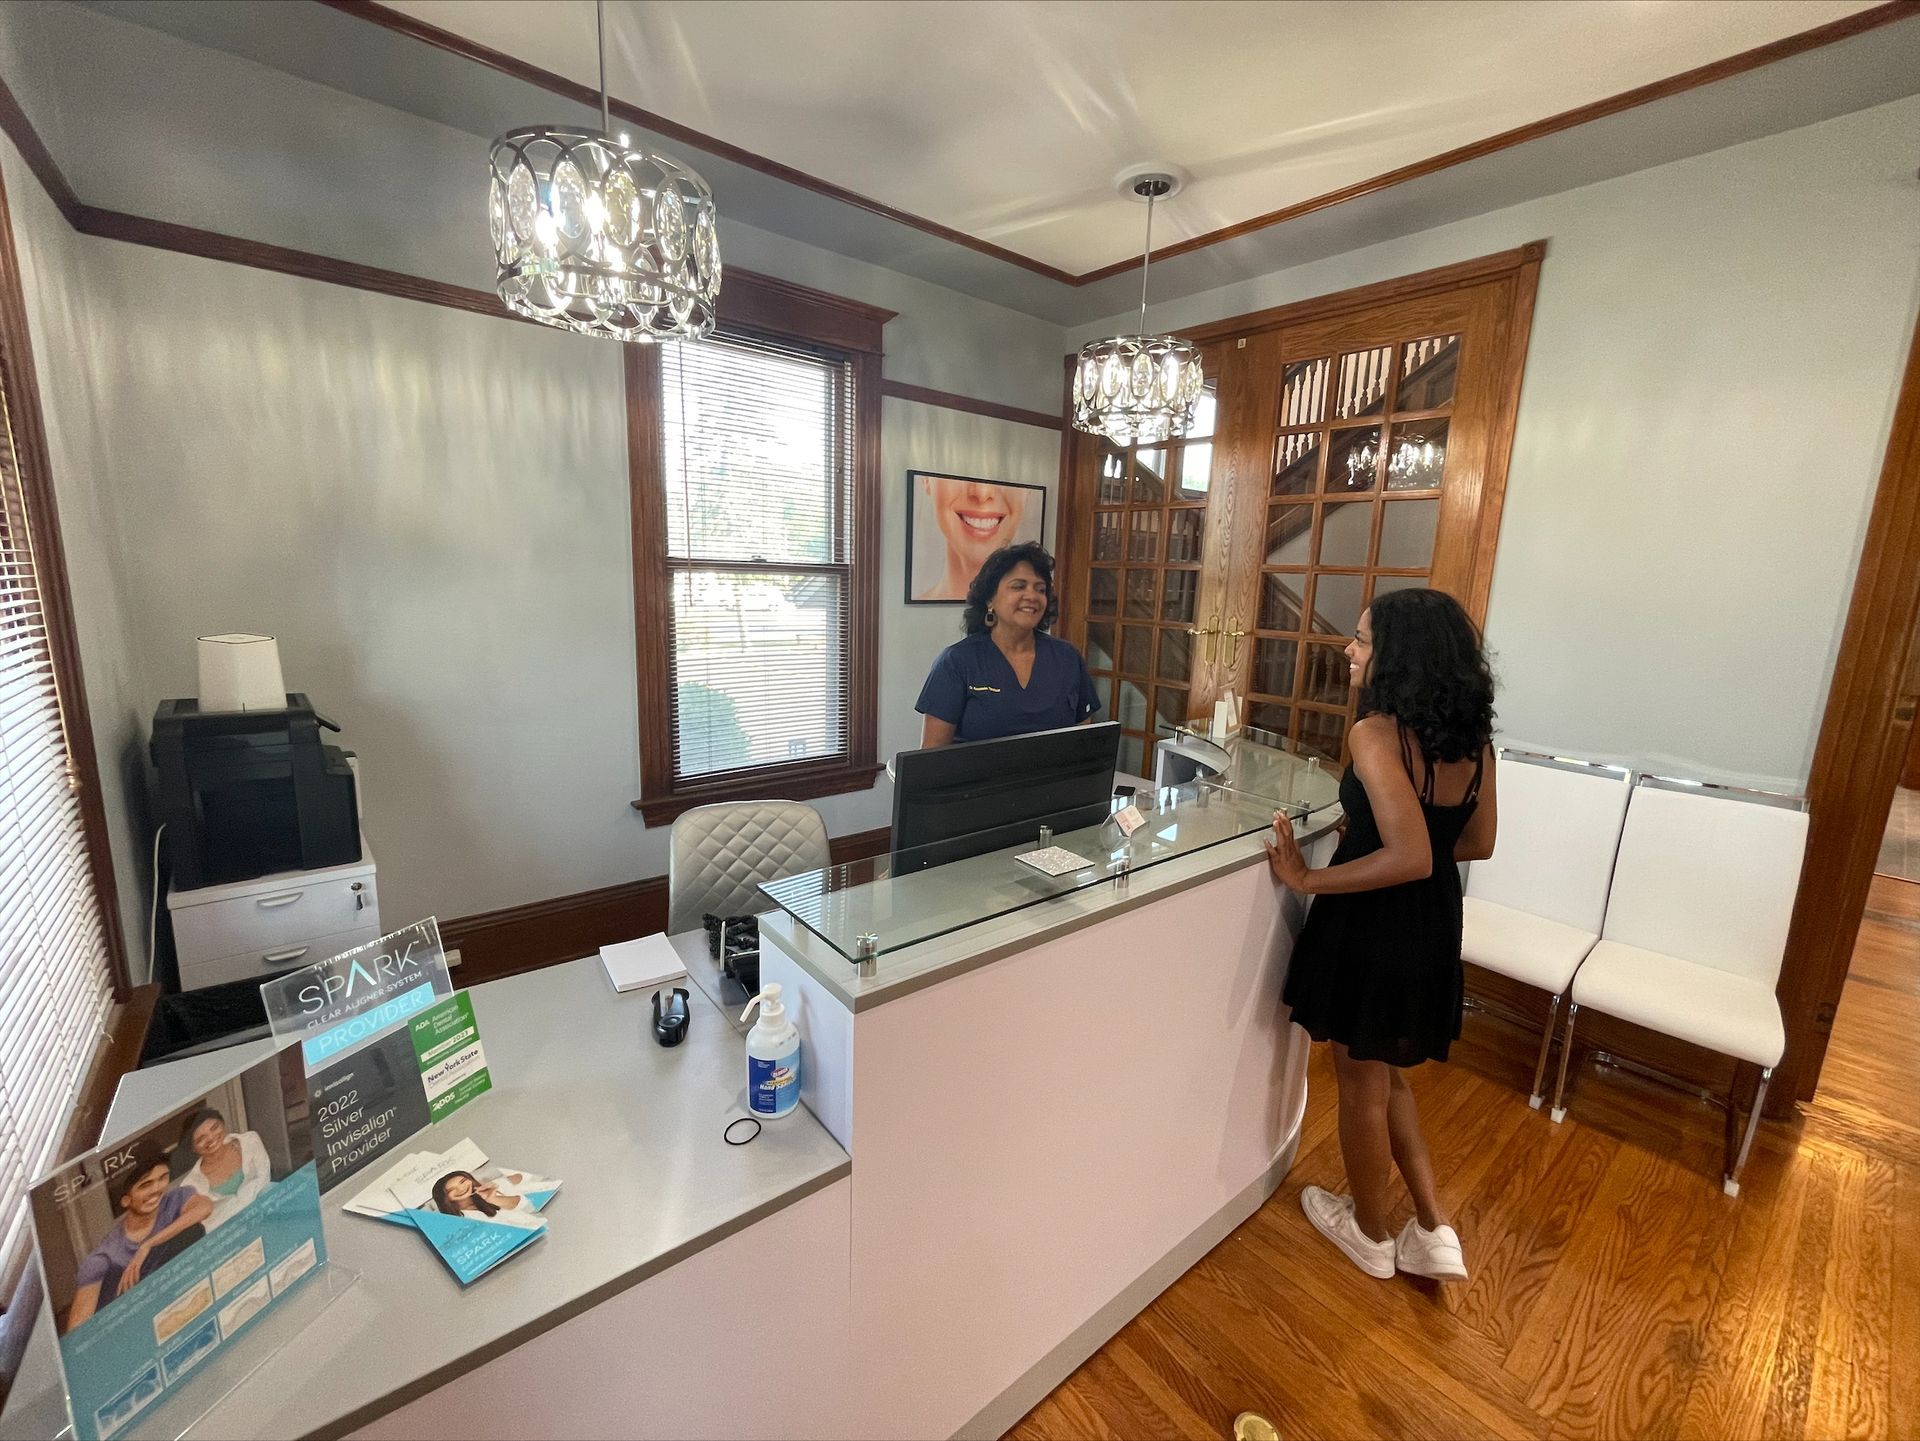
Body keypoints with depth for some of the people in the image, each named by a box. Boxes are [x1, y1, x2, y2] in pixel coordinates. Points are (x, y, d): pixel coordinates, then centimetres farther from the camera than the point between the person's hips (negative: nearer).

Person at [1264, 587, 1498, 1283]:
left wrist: (1308, 879, -20)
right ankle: (1435, 1231, 33)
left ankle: (1371, 1234, 37)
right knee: (1388, 1075, 27)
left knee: (1361, 1084, 15)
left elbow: (1409, 857, -29)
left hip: (1374, 925, -7)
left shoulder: (1376, 734, -23)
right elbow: (1477, 842, 9)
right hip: (1434, 924, 7)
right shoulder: (1470, 736, 1)